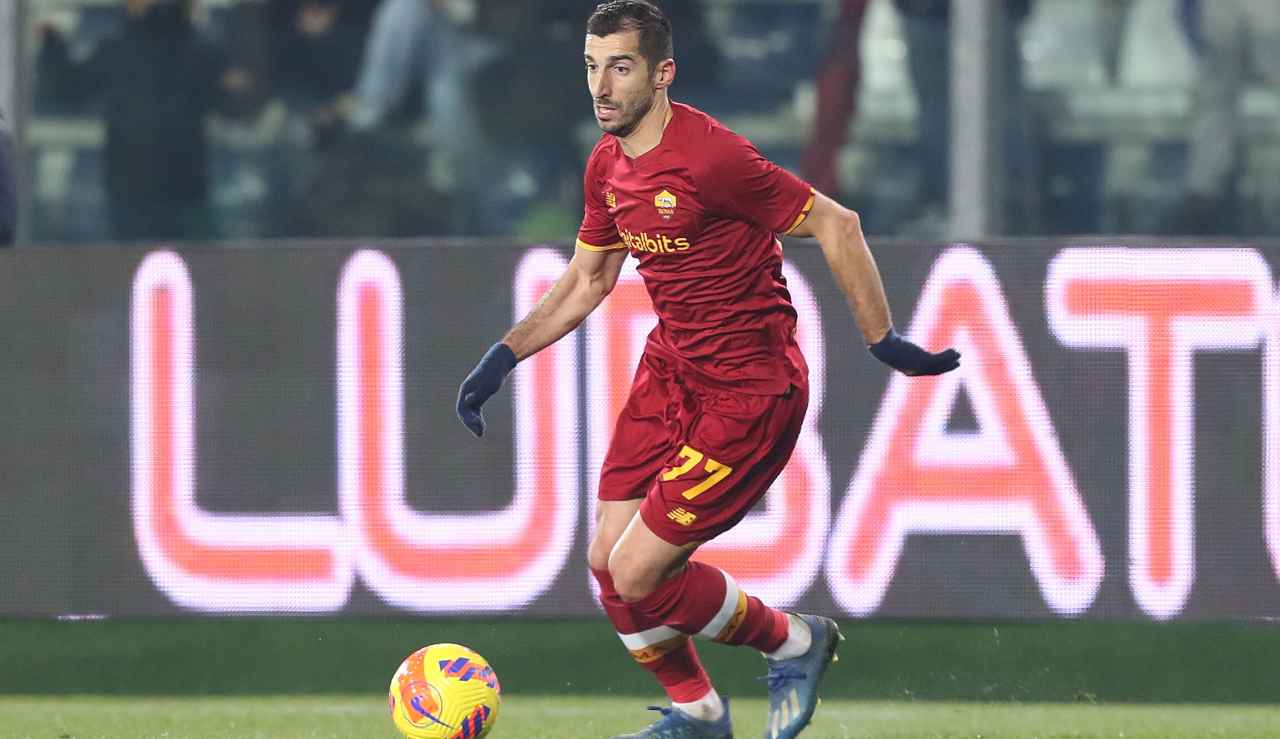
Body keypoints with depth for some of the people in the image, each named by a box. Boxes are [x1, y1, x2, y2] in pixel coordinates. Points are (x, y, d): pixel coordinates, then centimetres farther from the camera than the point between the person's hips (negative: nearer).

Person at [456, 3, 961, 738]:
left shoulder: (711, 157, -23)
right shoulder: (608, 166, 3)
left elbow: (836, 224, -17)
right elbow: (587, 279, 19)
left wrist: (883, 341, -14)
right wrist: (501, 359, 11)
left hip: (748, 393, -8)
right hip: (671, 368, 8)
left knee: (637, 574, -11)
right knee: (607, 561, 6)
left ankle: (795, 643, 14)